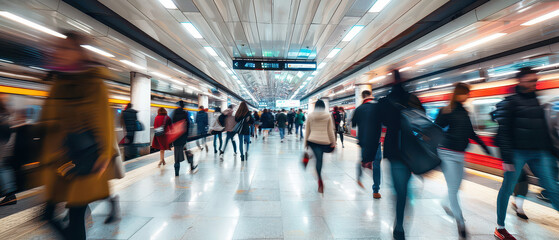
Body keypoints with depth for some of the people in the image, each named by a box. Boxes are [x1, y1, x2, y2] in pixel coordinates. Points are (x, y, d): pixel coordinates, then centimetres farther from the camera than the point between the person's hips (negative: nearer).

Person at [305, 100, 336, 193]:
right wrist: (333, 142, 8)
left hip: (313, 140, 1)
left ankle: (320, 183, 2)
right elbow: (330, 130, 1)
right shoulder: (328, 115, 2)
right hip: (325, 141, -1)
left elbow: (307, 130, 10)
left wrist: (306, 141, 18)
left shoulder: (310, 115, 6)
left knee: (318, 160, 3)